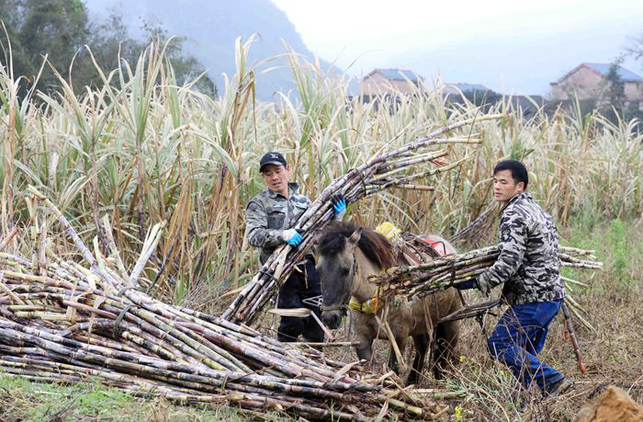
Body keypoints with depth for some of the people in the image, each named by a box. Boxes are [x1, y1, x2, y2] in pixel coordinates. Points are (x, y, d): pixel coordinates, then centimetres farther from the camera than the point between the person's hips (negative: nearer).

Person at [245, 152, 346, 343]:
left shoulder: (303, 201, 17)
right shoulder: (259, 204, 1)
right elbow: (253, 235, -14)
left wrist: (337, 215, 1)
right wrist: (283, 235, -28)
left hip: (308, 268, 5)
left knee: (316, 320, 7)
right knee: (293, 321, -14)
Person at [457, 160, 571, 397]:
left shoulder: (514, 215, -14)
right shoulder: (536, 209, 18)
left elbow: (509, 263, -22)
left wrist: (477, 283, -15)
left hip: (533, 299, -10)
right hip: (552, 296, 10)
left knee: (499, 344, -7)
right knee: (525, 352, 14)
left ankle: (551, 381, -13)